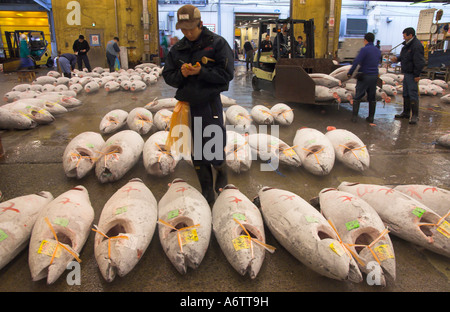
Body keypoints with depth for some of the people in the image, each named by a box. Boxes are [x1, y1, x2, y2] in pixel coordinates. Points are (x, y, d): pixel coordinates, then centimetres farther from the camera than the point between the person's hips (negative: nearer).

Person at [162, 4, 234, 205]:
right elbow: (168, 76, 11)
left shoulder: (217, 43, -3)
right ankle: (207, 195, 25)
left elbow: (227, 74, -9)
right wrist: (181, 74, -10)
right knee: (197, 153, 10)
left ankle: (222, 173, 31)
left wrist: (201, 72, -19)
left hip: (209, 103, -5)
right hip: (186, 104, 5)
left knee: (214, 151, -6)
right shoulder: (177, 49, 11)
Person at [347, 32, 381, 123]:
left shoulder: (364, 49, -12)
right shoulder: (378, 51, 10)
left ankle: (354, 116, -1)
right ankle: (371, 117, 16)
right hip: (374, 76, 6)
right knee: (372, 97, 12)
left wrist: (350, 72, -8)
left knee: (357, 96, 2)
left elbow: (356, 62, -18)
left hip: (364, 76, -6)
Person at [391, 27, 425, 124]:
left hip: (412, 75, -10)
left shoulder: (417, 46, -18)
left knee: (413, 95, -7)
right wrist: (397, 58, 4)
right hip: (406, 73, 10)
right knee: (406, 94, 15)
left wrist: (417, 75, -21)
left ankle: (415, 116, -3)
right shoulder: (407, 44, 12)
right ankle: (406, 113, 25)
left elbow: (419, 62, -21)